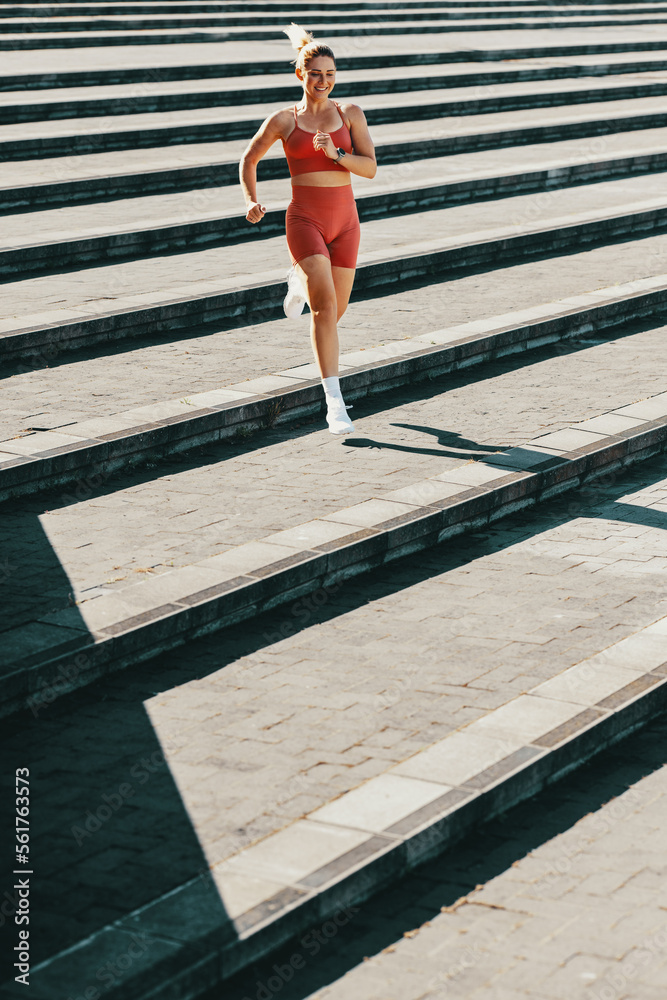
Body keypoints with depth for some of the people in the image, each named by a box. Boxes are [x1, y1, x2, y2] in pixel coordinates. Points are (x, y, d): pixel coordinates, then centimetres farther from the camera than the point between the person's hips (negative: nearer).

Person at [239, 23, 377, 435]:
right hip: (305, 220, -3)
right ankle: (335, 403, -16)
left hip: (344, 220, 3)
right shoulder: (284, 121, 2)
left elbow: (370, 167, -3)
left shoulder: (351, 114, 4)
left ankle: (300, 282, 50)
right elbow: (249, 159, 15)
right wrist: (252, 201, 0)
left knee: (336, 309, 12)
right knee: (325, 305, -18)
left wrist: (335, 153, -19)